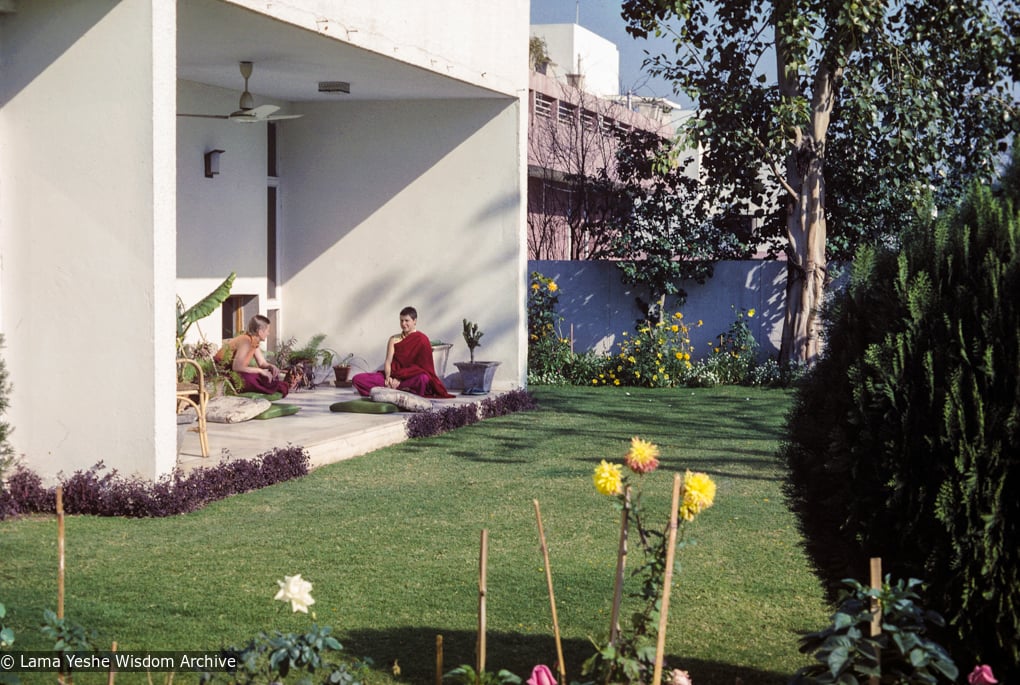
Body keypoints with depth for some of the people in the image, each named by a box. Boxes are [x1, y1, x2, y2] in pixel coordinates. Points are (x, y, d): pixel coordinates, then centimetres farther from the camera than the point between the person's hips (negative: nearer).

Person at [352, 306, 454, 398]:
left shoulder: (422, 340, 1)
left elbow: (420, 366, -5)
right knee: (357, 379, -17)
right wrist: (388, 377, -15)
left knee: (423, 379, -40)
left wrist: (399, 379, -14)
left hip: (410, 377, -4)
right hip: (393, 375, 4)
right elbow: (388, 361, 7)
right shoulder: (394, 339, 15)